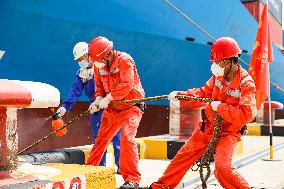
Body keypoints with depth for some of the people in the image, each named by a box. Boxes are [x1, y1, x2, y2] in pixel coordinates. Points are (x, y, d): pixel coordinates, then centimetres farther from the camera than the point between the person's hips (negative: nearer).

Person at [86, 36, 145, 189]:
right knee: (101, 139, 11)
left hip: (131, 107, -6)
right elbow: (99, 86, 9)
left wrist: (108, 98, -26)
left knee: (127, 138, -21)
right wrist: (98, 100, -11)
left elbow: (127, 85, -29)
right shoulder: (98, 66, 0)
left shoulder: (124, 60, -20)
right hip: (111, 109, 7)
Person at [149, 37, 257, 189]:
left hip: (227, 133, -6)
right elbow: (204, 92, 12)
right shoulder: (218, 75, -4)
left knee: (222, 168, -25)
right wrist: (180, 94, 0)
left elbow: (247, 114, -34)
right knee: (183, 156, 12)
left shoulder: (246, 84, -22)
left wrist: (220, 107, -27)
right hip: (208, 127, 7)